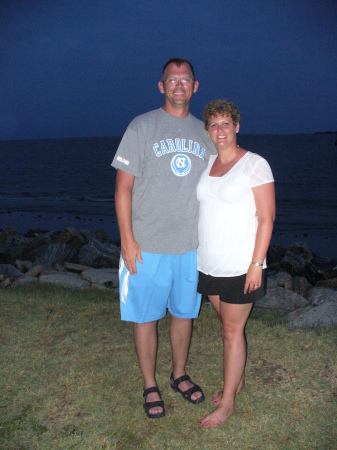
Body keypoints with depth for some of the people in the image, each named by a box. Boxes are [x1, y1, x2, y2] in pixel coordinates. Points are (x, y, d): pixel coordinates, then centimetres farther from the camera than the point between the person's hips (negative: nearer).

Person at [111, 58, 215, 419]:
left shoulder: (204, 132, 9)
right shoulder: (142, 126, -3)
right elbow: (123, 187, -6)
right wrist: (127, 240, -12)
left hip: (192, 246, 4)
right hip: (147, 246, -3)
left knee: (184, 312, 16)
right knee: (145, 317, 6)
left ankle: (179, 374, 37)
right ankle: (150, 385, 26)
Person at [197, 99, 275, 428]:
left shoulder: (254, 165, -9)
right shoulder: (206, 164, 9)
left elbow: (266, 218, -11)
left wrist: (257, 264, -16)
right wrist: (195, 254, 11)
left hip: (240, 266, -5)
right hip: (209, 264, 6)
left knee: (232, 331, 2)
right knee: (228, 325, 17)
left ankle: (227, 402, 15)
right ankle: (237, 380, 36)